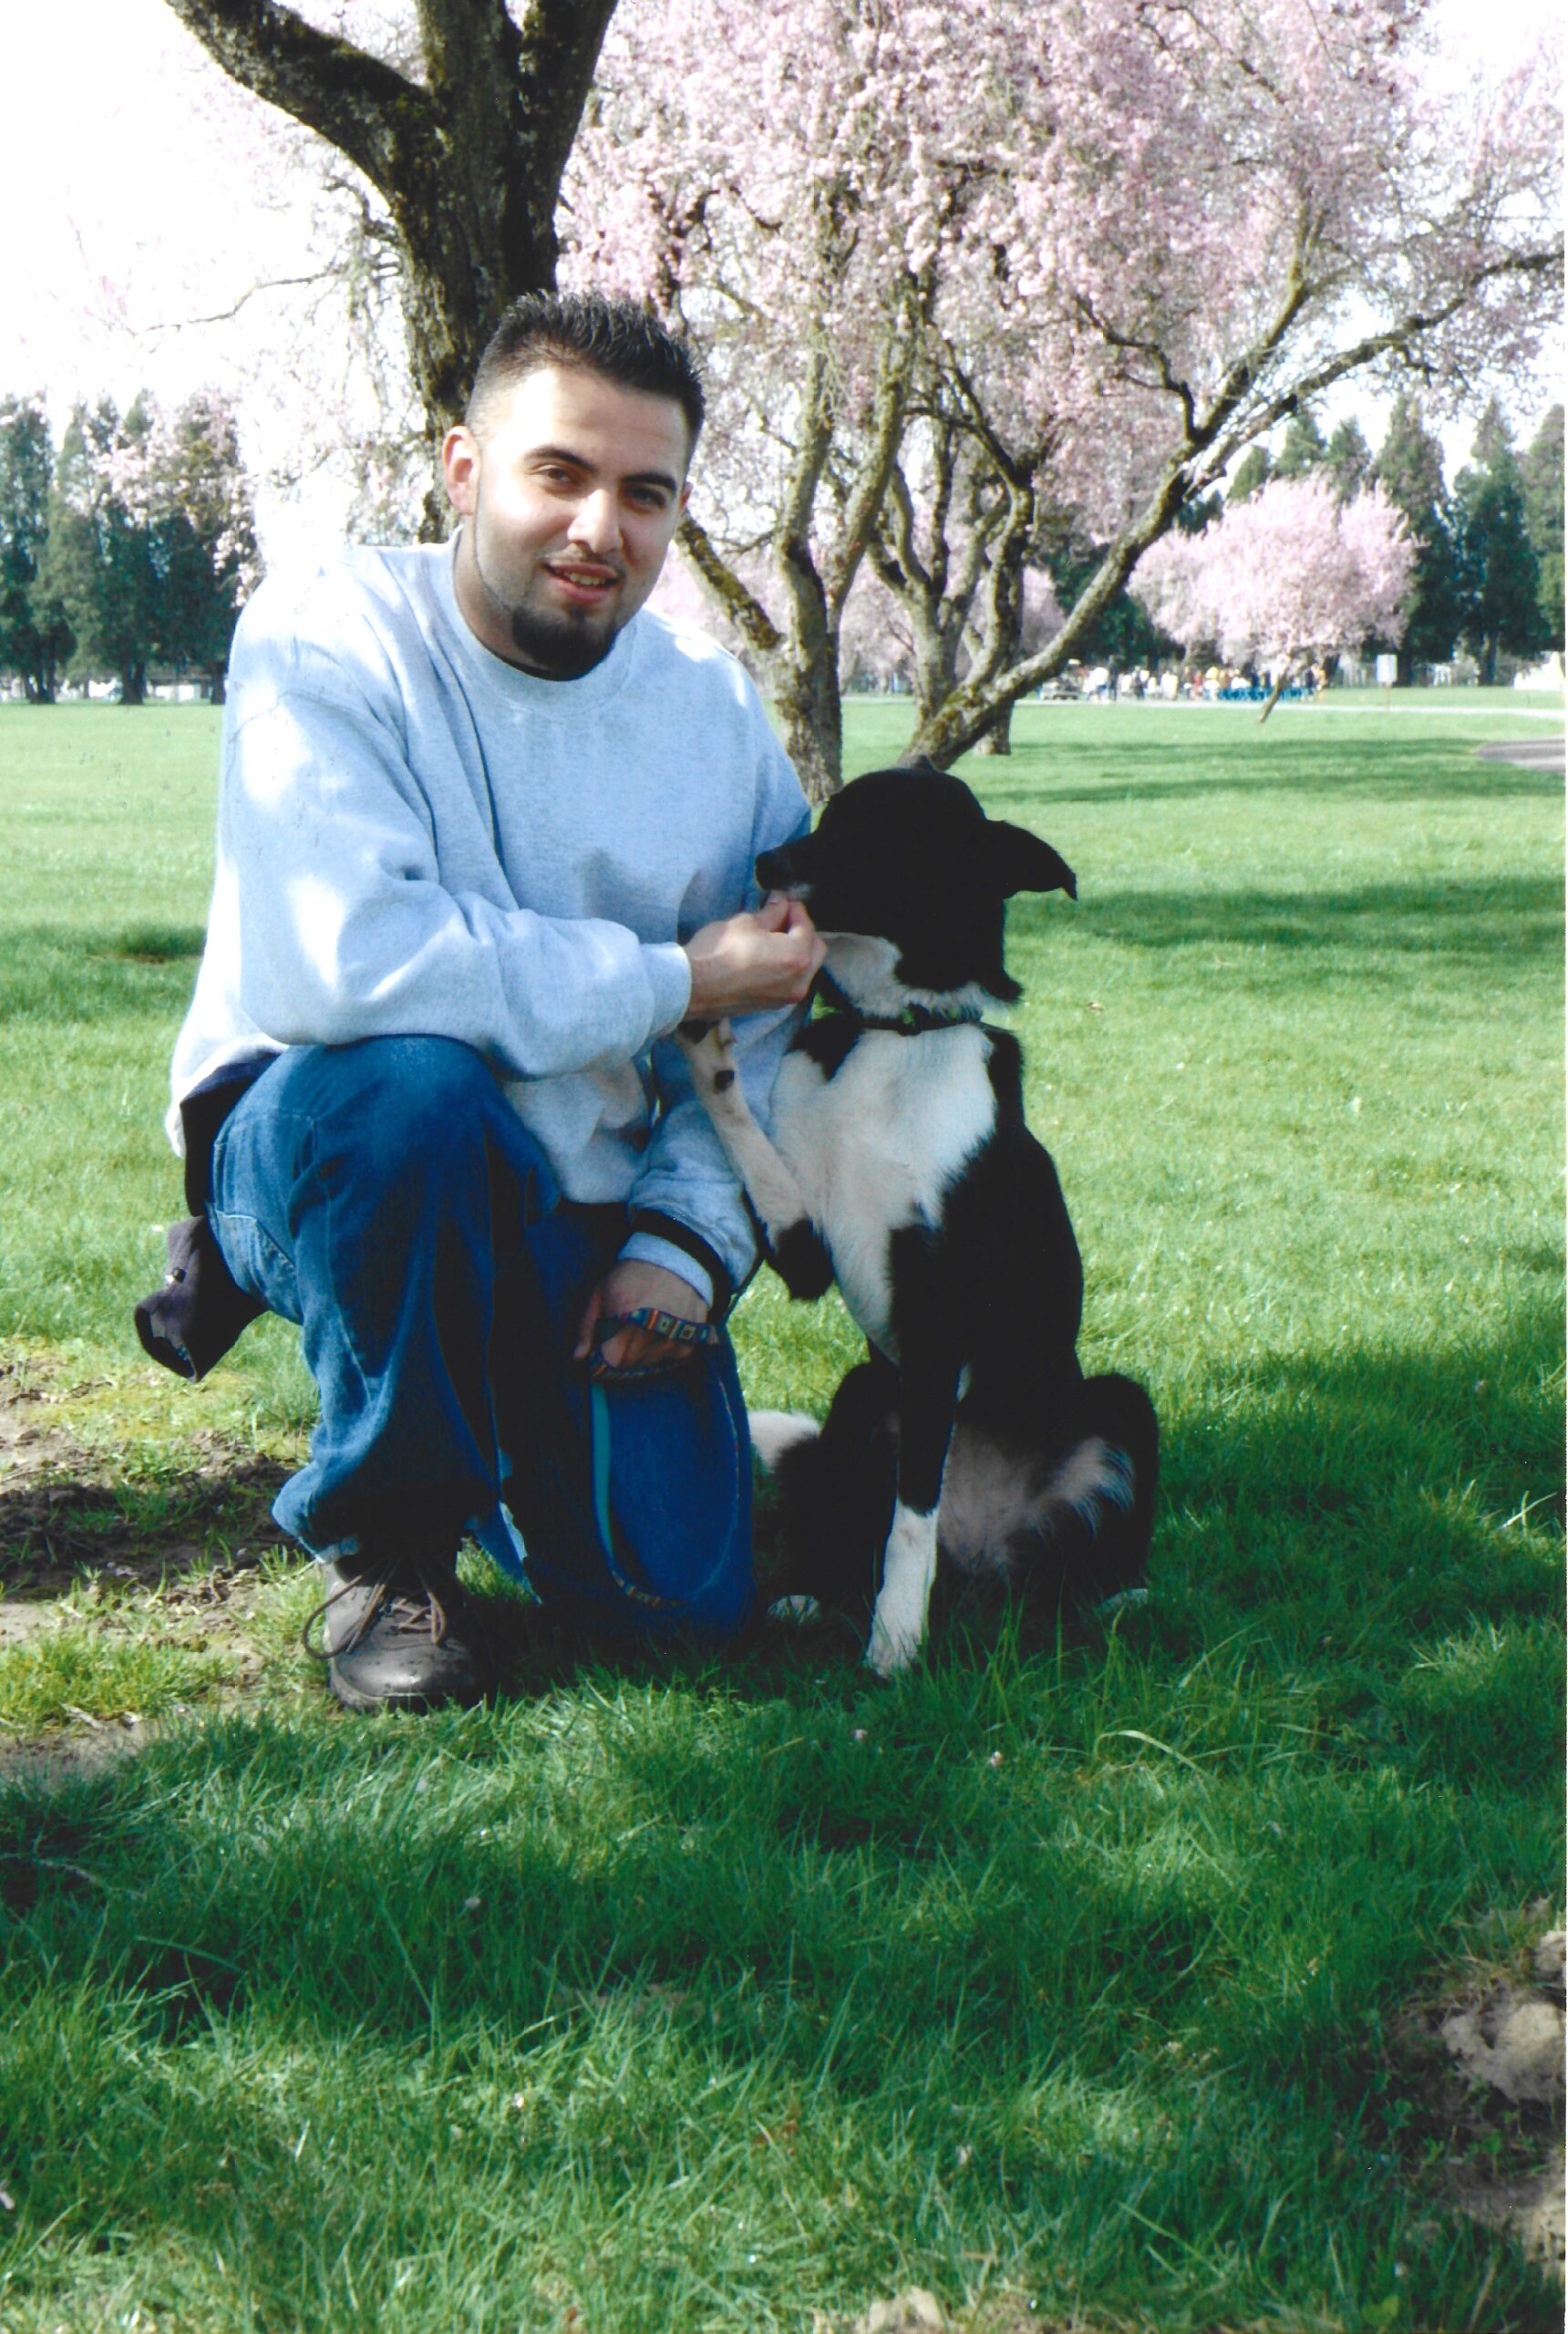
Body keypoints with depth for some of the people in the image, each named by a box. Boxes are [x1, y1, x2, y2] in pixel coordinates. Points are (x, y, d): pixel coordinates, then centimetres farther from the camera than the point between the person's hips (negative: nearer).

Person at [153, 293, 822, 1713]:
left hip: (584, 1210, 4)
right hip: (319, 1150, -4)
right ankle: (385, 1537, -13)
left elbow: (767, 1020, 8)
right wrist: (671, 984, -23)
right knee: (411, 1085, -39)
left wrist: (687, 1236, -8)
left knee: (677, 1585, -11)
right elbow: (344, 960, -31)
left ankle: (501, 1421, 26)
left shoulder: (715, 708, 1)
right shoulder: (324, 650, -15)